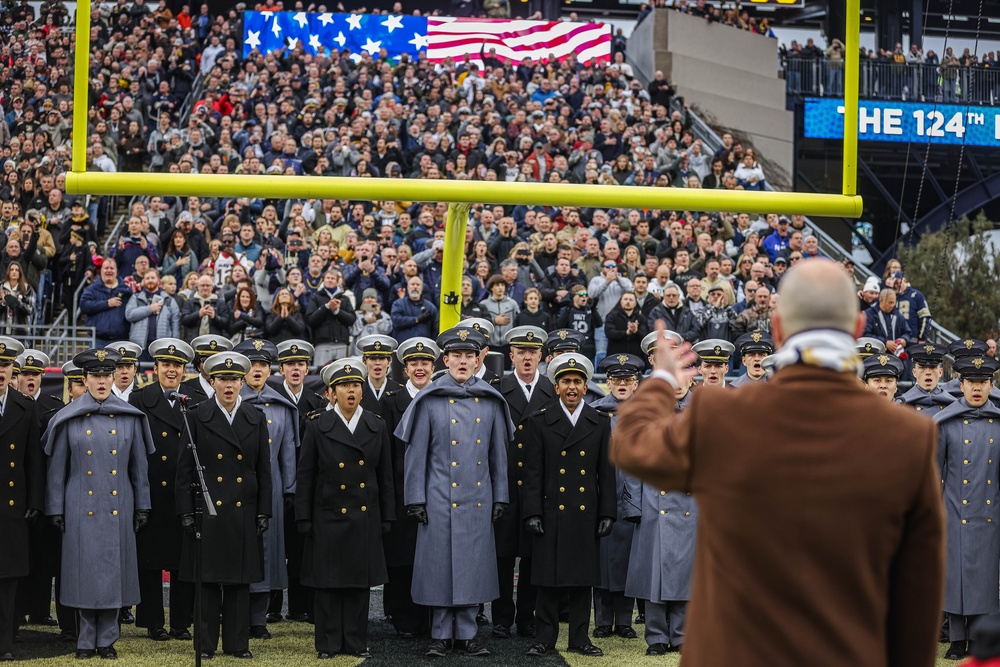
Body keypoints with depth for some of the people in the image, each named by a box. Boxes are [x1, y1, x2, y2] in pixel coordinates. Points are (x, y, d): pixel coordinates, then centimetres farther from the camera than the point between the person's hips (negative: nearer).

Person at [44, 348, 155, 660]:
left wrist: (142, 506, 6)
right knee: (84, 572, 1)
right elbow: (57, 468, 4)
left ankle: (107, 640, 12)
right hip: (81, 509, -1)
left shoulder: (130, 417, 4)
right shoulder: (69, 418, 1)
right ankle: (86, 642, 10)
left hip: (118, 509, 1)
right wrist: (56, 510, 1)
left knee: (114, 570, 3)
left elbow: (139, 466, 8)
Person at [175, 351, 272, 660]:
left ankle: (237, 643, 11)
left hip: (243, 513, 2)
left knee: (239, 580, 5)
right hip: (207, 512, -2)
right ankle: (206, 644, 7)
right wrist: (186, 512, -6)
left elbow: (264, 471, 8)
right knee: (207, 578, 1)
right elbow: (185, 469, 0)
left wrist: (263, 513, 3)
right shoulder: (198, 418, 0)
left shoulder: (256, 420, 7)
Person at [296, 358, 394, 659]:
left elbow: (385, 476, 9)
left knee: (360, 582, 5)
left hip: (365, 519, 2)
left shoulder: (377, 427, 5)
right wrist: (304, 519, -5)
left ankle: (356, 642, 13)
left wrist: (386, 518, 6)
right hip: (328, 518, -2)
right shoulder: (318, 426, -2)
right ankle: (328, 643, 9)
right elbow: (305, 476, -1)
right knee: (327, 581, 1)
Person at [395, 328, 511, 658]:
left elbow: (498, 453, 11)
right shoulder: (429, 401, -1)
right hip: (440, 499, -2)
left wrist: (500, 498, 8)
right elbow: (416, 453, 0)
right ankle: (440, 634, 10)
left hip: (478, 500, 2)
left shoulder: (491, 401, 7)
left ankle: (467, 633, 14)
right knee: (440, 565, 1)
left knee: (474, 565, 5)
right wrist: (416, 500, -4)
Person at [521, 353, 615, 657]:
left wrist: (607, 514, 3)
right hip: (551, 513, -2)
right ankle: (545, 637, 8)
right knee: (548, 577, 1)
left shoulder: (600, 423, 8)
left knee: (583, 578, 5)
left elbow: (606, 473, 8)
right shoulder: (539, 422, 2)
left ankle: (579, 638, 12)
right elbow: (533, 472, -1)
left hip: (586, 515, 2)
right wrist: (532, 513, -7)